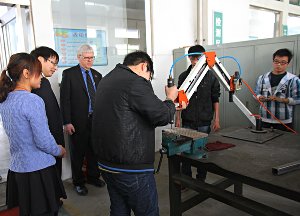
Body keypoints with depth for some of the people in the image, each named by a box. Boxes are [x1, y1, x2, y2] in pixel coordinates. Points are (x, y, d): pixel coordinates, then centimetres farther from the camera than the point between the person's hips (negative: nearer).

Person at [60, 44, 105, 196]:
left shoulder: (97, 75, 9)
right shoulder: (69, 74, -5)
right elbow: (64, 99, -9)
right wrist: (67, 122, -14)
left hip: (95, 120, 5)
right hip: (78, 121, -4)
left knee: (94, 150, 17)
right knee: (77, 153, 10)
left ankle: (93, 176, 37)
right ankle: (78, 182, 28)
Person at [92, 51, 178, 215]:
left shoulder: (106, 80, 12)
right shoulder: (135, 82, -17)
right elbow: (162, 116, -17)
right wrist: (170, 98, 4)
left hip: (106, 163, 9)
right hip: (131, 168, -9)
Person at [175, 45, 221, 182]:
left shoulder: (211, 76, 2)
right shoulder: (183, 76, 4)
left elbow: (215, 99, 4)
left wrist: (216, 119, 1)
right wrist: (178, 119, 4)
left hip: (204, 121, -1)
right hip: (188, 121, 1)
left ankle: (201, 178, 24)